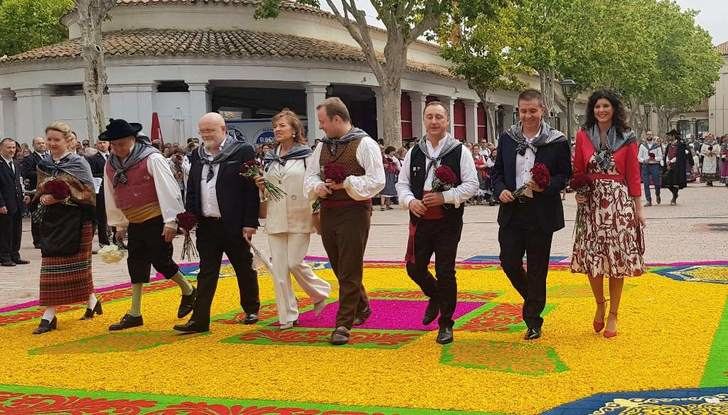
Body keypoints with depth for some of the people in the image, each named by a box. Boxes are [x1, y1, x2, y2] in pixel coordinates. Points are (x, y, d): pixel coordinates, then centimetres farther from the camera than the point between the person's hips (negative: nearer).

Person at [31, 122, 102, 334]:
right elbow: (39, 192, 19)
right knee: (51, 265, 3)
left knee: (77, 264, 2)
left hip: (74, 221, -5)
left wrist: (62, 198, -19)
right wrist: (42, 198, -1)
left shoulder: (78, 163, -6)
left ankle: (91, 300, 18)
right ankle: (49, 315, 9)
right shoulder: (44, 165, 10)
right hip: (51, 221, 5)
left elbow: (87, 193, -11)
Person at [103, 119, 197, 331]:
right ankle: (135, 314, 14)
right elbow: (111, 196, 15)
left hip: (156, 220, -7)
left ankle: (188, 291, 20)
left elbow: (167, 189, -18)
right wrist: (119, 225, 17)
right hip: (134, 224, 7)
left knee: (160, 260, -7)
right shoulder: (111, 165, 5)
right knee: (136, 263, 8)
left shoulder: (151, 158, -15)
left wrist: (170, 221, -20)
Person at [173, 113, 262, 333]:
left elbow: (252, 188, -11)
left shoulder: (242, 151, -8)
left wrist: (250, 222, -14)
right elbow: (191, 189, 15)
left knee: (244, 269, 12)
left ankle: (251, 310, 29)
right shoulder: (198, 155, 10)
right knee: (206, 273, 4)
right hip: (206, 225, 5)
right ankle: (199, 319, 5)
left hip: (234, 225, -4)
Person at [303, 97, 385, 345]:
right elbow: (310, 176, 16)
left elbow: (376, 181, -14)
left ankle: (343, 325, 0)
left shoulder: (364, 144, -7)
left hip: (354, 214, -7)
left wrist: (346, 183, -19)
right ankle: (362, 307, 37)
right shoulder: (323, 147, 14)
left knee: (349, 272, -5)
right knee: (339, 269, 16)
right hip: (327, 213, 7)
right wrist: (317, 187, -6)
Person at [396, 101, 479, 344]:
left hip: (448, 222, -4)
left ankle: (446, 324, 14)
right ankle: (435, 297, 39)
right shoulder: (414, 153, 7)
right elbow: (402, 183, 10)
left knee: (445, 273, -1)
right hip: (420, 221, 4)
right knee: (414, 268, 6)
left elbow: (471, 184, -6)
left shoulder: (460, 151, -3)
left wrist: (444, 197, -17)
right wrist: (410, 201, -10)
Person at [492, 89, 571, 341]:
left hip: (542, 214, -3)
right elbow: (497, 170, 12)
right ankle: (533, 300, 31)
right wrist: (500, 190, -8)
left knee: (537, 268, 4)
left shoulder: (557, 141, -3)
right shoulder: (507, 138, 6)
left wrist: (545, 186, -20)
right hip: (512, 212, 3)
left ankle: (533, 320, 18)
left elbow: (565, 175, -2)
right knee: (509, 261, 1)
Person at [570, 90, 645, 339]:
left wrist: (638, 208, 0)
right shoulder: (583, 136, 6)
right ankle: (600, 304, 25)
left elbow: (633, 175, 3)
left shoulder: (627, 138, 3)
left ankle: (613, 315, 13)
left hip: (619, 203, -1)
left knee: (617, 259, 1)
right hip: (591, 203, 1)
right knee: (591, 258, -1)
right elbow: (578, 171, 10)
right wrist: (578, 193, -8)